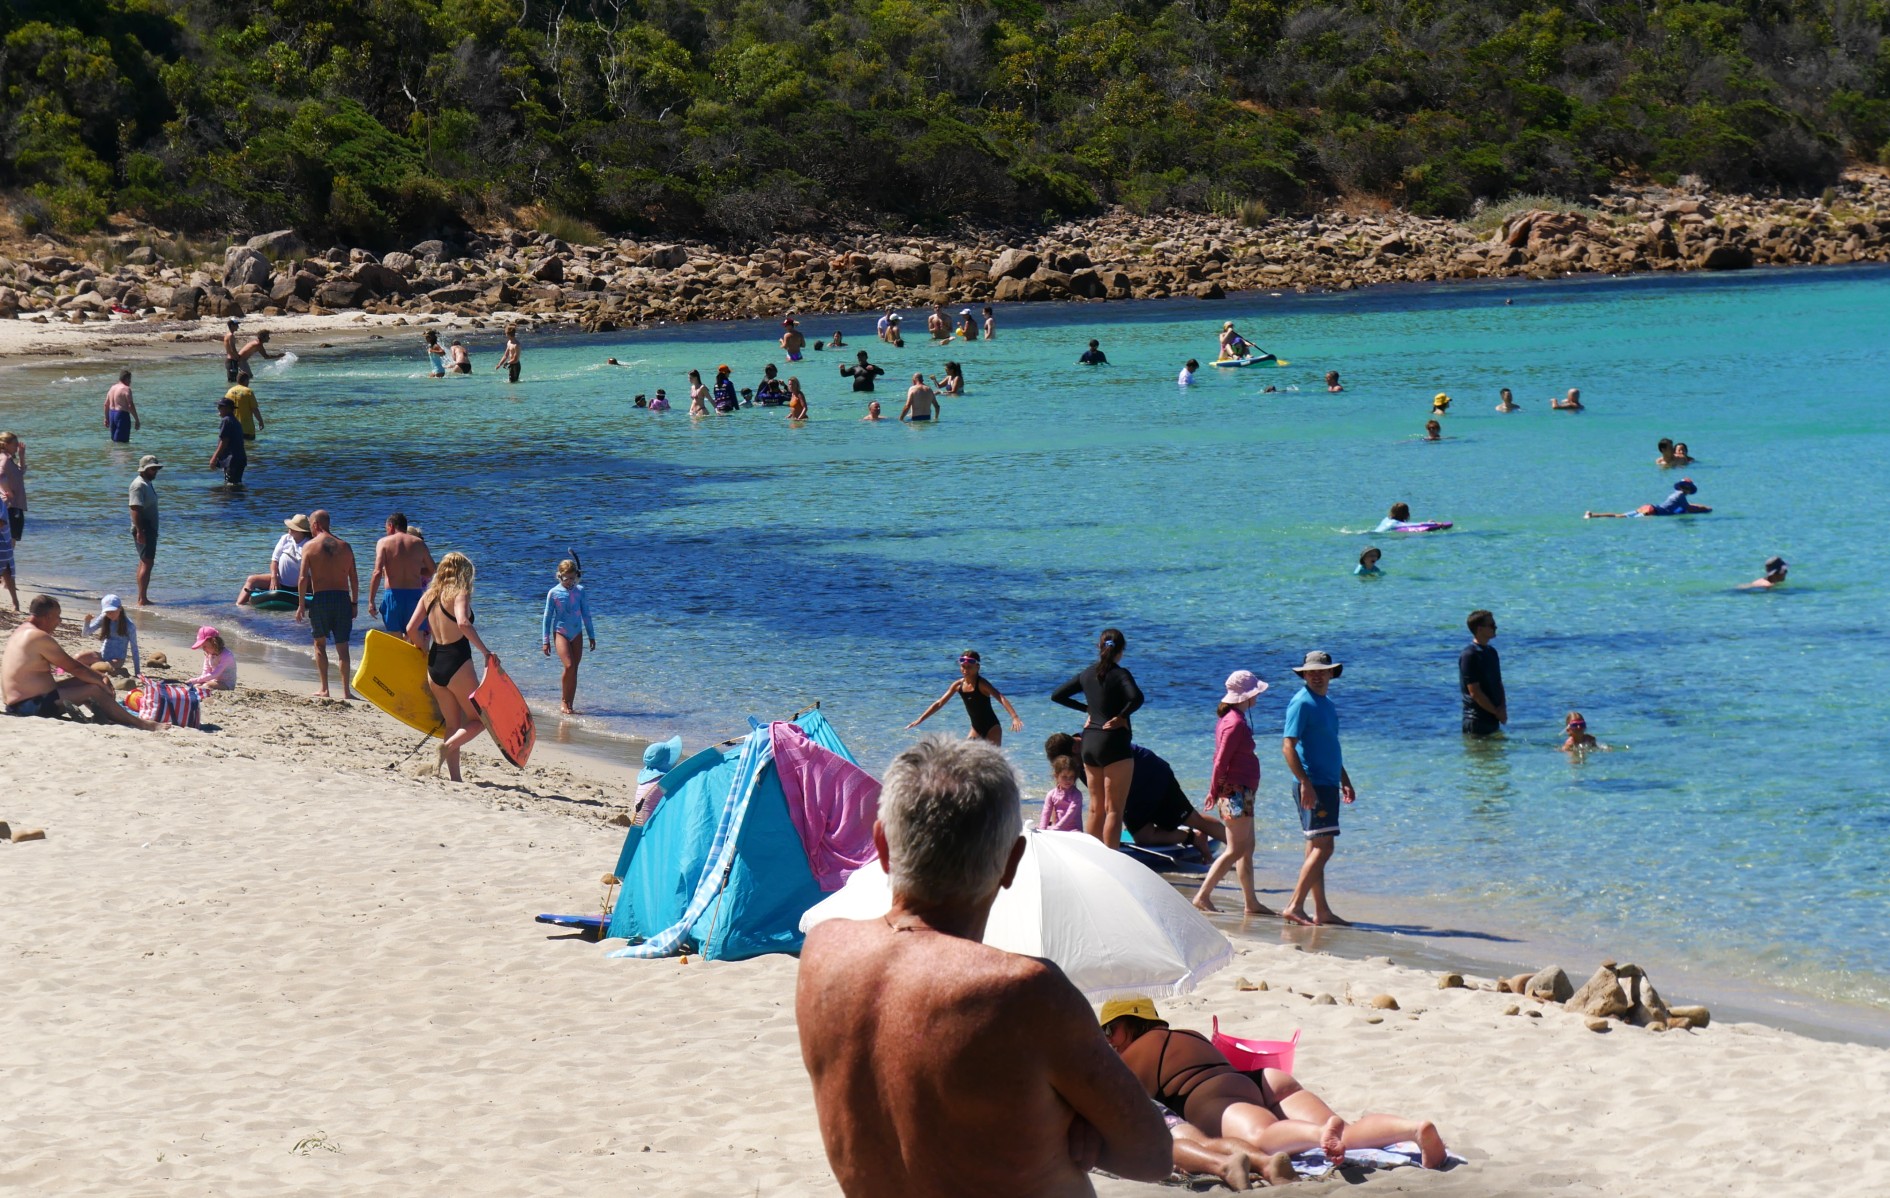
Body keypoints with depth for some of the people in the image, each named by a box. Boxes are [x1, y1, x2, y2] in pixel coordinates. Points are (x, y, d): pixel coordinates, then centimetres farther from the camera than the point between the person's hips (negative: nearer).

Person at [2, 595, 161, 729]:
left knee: (81, 681, 16)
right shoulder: (39, 637, -17)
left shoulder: (22, 632, 16)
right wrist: (101, 680, 3)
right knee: (95, 690, -7)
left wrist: (98, 675, 15)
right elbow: (74, 668, -11)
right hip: (33, 706, -11)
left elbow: (69, 662, 19)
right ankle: (144, 726, -1)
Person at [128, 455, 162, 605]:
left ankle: (142, 598, 16)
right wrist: (139, 531, -28)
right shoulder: (139, 485, -16)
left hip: (150, 529, 11)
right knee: (146, 563, -13)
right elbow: (135, 509, -23)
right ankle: (142, 599, -15)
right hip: (143, 530, -11)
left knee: (145, 563, 12)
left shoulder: (148, 484, 16)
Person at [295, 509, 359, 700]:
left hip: (320, 598, -2)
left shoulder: (310, 546, -2)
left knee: (320, 643, 12)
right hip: (342, 597, 2)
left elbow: (303, 578, -7)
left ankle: (324, 689, 7)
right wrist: (355, 603, 13)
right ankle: (346, 690, 0)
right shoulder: (345, 546, 7)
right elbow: (354, 578, 7)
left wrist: (301, 605, -2)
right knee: (342, 647, 7)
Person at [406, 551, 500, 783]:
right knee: (479, 719, 5)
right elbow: (463, 623, -27)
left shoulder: (429, 596, 10)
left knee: (452, 724, 14)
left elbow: (411, 629, 5)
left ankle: (454, 776, 8)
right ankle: (448, 746, -21)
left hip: (434, 664, 6)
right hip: (457, 664, -6)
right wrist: (486, 652, -24)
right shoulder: (459, 594, -8)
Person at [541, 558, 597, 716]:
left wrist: (591, 636, 14)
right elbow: (547, 617, 0)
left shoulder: (580, 590, 3)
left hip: (576, 633, 4)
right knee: (569, 666, -18)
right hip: (560, 632, -4)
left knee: (574, 669, 2)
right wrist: (546, 640, -1)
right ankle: (563, 702, -3)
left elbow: (586, 614, 12)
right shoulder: (553, 593, -5)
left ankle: (569, 705, 9)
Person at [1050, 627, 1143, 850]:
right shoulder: (1120, 674, -10)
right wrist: (1121, 716, -13)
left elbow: (1056, 695, 15)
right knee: (1114, 810, -4)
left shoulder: (1088, 673, 8)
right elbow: (1136, 698, -29)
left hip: (1089, 742, 6)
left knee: (1095, 808, 14)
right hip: (1113, 742, -6)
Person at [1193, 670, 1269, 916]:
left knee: (1247, 848, 13)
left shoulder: (1234, 719, 14)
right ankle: (1203, 895, -8)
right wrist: (1215, 791, -11)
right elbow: (1221, 762, -19)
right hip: (1235, 792, -10)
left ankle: (1251, 903, 17)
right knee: (1236, 850, -8)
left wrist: (1216, 791, 16)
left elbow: (1221, 759, 17)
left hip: (1241, 793, 10)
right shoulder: (1236, 723, -17)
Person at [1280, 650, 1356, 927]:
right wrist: (1305, 784, -23)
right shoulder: (1302, 703, -11)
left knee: (1317, 849, 11)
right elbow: (1288, 746, -18)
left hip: (1328, 785, 9)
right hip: (1312, 785, -9)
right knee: (1322, 847, -13)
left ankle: (1322, 911, 14)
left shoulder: (1327, 705, 17)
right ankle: (1295, 906, -14)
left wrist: (1345, 781, 25)